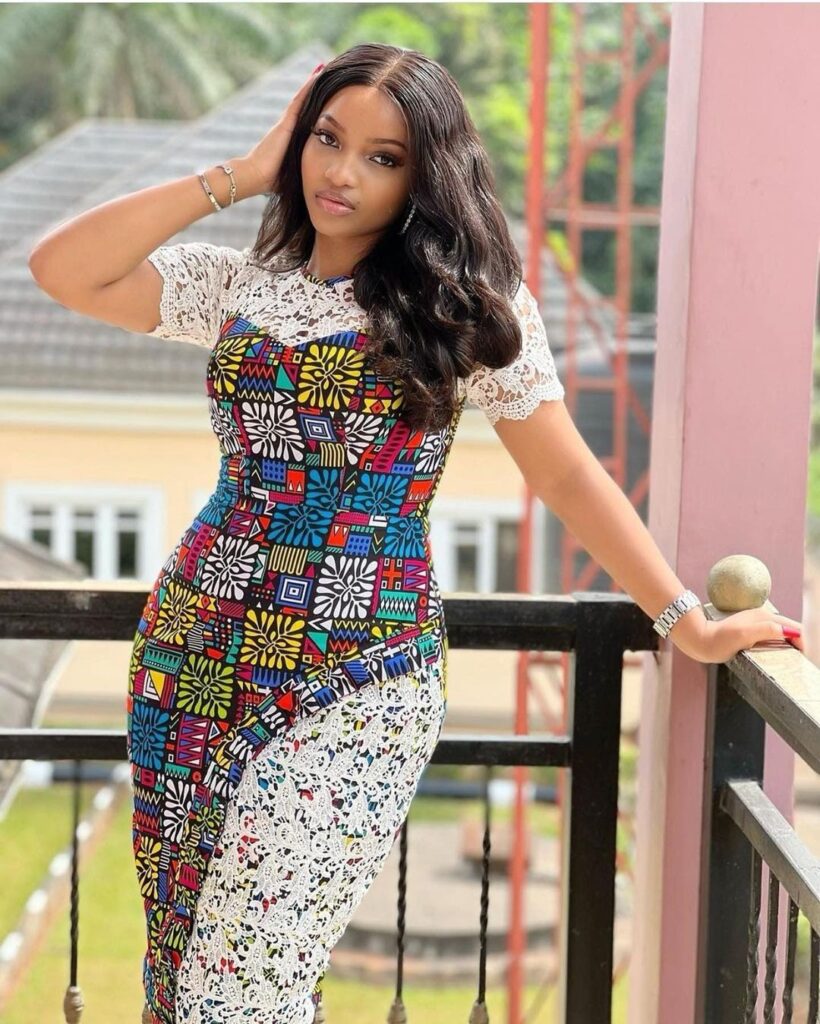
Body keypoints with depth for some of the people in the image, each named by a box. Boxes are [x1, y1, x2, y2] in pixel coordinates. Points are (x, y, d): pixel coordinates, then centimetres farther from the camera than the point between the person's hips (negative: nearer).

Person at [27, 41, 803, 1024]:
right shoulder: (240, 284, 10)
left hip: (356, 679, -4)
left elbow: (564, 472, 3)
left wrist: (687, 621, -1)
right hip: (195, 644, 4)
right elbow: (62, 270, 0)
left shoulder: (467, 306, 0)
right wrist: (238, 175, 1)